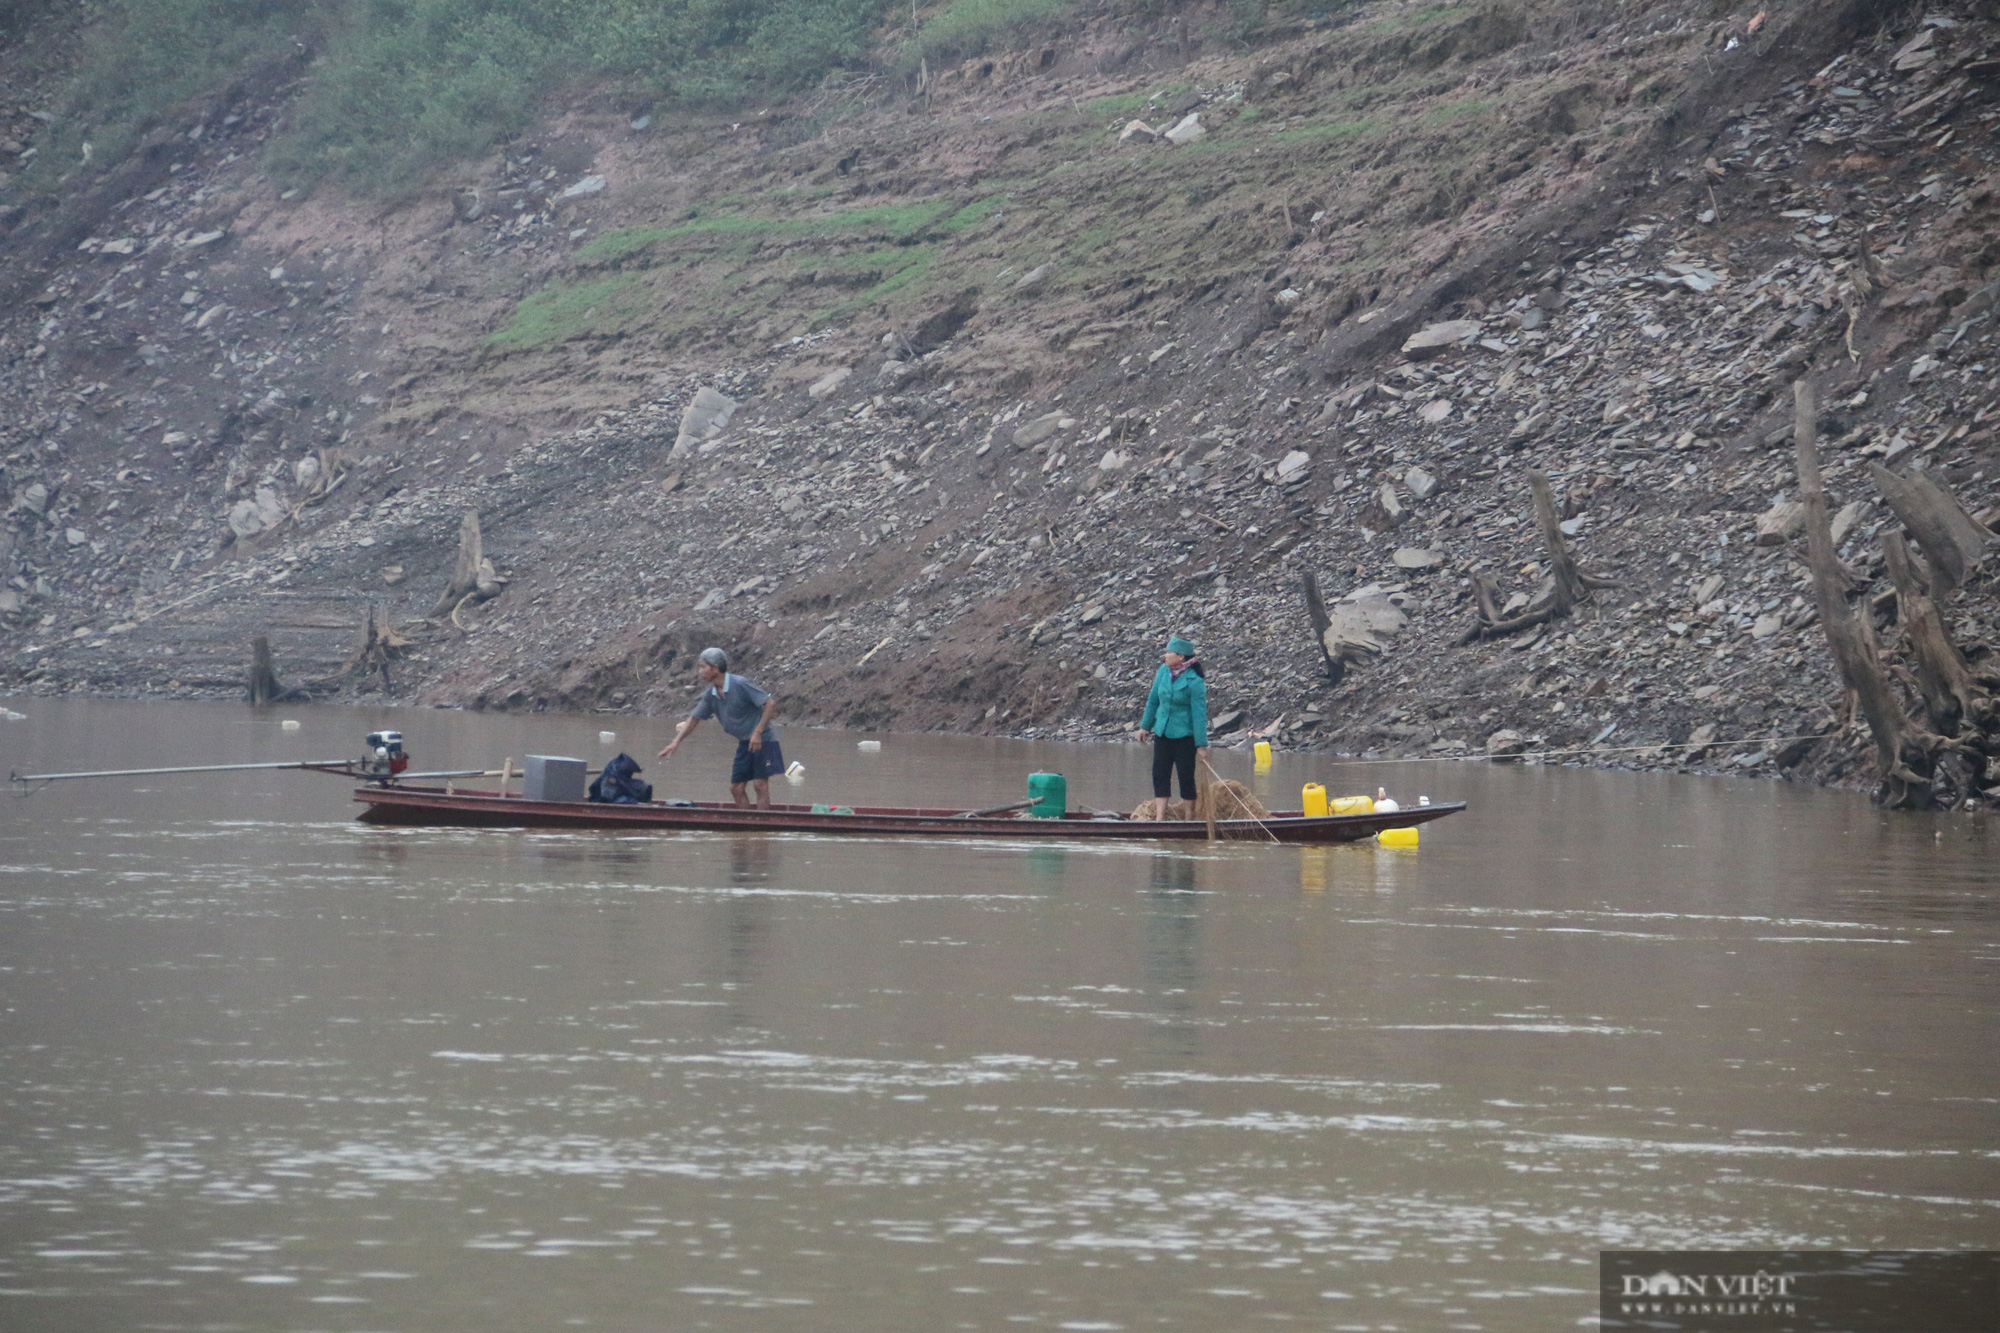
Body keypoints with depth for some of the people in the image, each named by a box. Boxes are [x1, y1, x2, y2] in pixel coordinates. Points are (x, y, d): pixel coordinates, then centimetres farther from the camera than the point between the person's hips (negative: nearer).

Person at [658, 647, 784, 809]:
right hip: (744, 744, 8)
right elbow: (694, 718, 13)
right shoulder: (710, 695, 5)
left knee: (761, 785, -11)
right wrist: (676, 741, 3)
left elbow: (770, 703, -19)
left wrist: (758, 732, -24)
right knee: (736, 788, 4)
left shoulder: (741, 685, -18)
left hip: (762, 741, -8)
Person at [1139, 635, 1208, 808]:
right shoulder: (1164, 671, -1)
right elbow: (1153, 700, 12)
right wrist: (1145, 726, 19)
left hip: (1184, 736, -6)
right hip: (1162, 733, 6)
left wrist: (1201, 745, -14)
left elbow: (1199, 713, -15)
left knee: (1186, 777, 3)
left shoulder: (1194, 681, -17)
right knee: (1160, 774, 6)